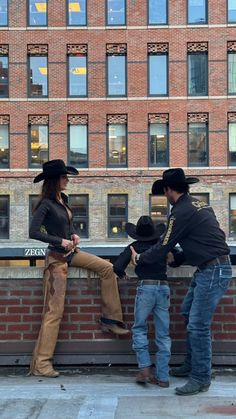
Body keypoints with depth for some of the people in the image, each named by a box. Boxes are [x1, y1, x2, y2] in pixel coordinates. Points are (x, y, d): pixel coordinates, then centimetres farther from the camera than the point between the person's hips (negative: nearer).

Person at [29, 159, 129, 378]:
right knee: (54, 310, -7)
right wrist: (60, 241, -21)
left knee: (107, 268, -1)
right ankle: (40, 364, 0)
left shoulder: (63, 200, 8)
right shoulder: (46, 204, -15)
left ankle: (110, 318, 9)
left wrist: (74, 235, 2)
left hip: (72, 252, 8)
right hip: (57, 258, -8)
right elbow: (33, 232, -23)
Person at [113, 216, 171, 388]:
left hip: (146, 287, -3)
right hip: (164, 288, 3)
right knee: (163, 334, 7)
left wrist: (122, 274, 18)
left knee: (139, 329, 11)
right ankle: (163, 377, 8)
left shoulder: (134, 246, 5)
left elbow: (117, 266, -1)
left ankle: (145, 369, -1)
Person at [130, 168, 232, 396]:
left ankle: (201, 379, 6)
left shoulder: (181, 212, -15)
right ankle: (191, 364, 31)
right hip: (207, 269, 10)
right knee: (188, 311, 20)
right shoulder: (198, 205, 13)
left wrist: (139, 259, 7)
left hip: (213, 272, -10)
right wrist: (176, 259, 20)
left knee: (198, 325, -5)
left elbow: (163, 247, -8)